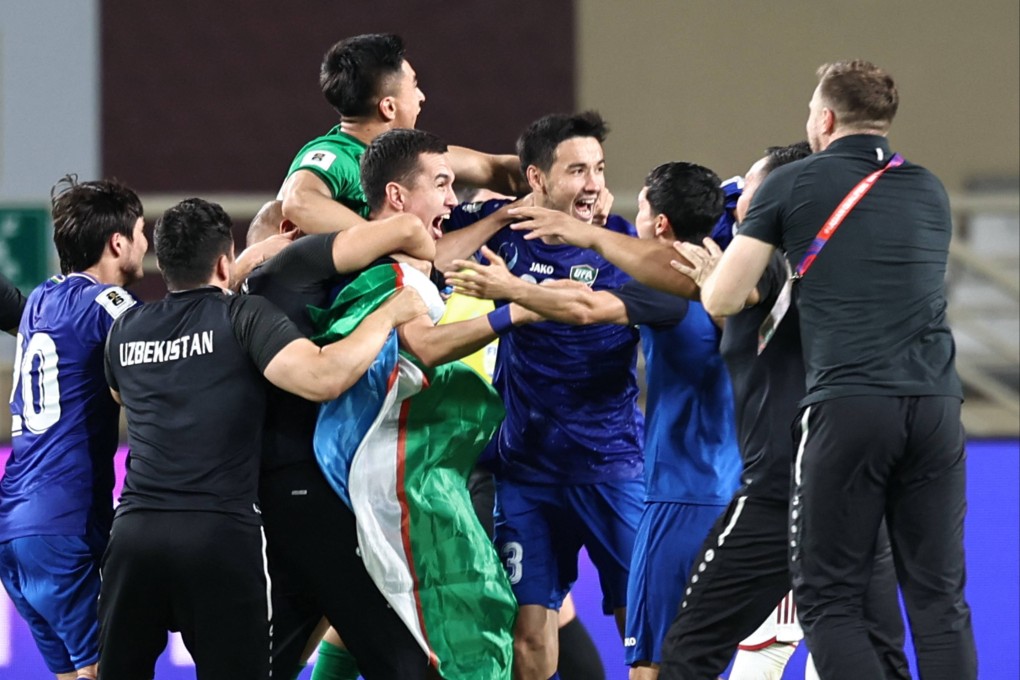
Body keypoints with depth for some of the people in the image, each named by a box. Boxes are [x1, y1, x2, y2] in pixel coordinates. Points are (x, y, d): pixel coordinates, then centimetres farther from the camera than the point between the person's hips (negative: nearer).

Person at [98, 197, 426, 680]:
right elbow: (323, 378, -16)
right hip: (220, 534, -4)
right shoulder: (243, 316, -2)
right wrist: (390, 314, -4)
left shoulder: (124, 331, 13)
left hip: (134, 531, 4)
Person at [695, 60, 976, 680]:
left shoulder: (791, 185, 5)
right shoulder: (930, 192, 17)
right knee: (939, 598, 6)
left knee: (829, 599, 2)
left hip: (848, 405, -4)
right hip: (936, 404, 4)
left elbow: (721, 300, 5)